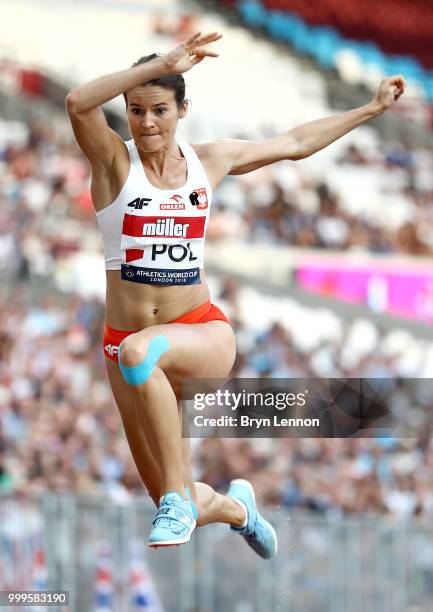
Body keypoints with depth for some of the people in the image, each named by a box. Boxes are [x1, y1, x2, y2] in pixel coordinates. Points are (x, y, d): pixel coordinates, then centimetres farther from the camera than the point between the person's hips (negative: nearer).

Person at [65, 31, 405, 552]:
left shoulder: (210, 161, 6)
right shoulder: (114, 161, -3)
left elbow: (294, 143, 21)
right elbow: (77, 103, -24)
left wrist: (373, 107, 25)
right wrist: (163, 63, -30)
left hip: (203, 333, 0)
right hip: (125, 340, 0)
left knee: (138, 352, -38)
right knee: (176, 509, 2)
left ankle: (180, 497, -29)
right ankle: (235, 507, 40)